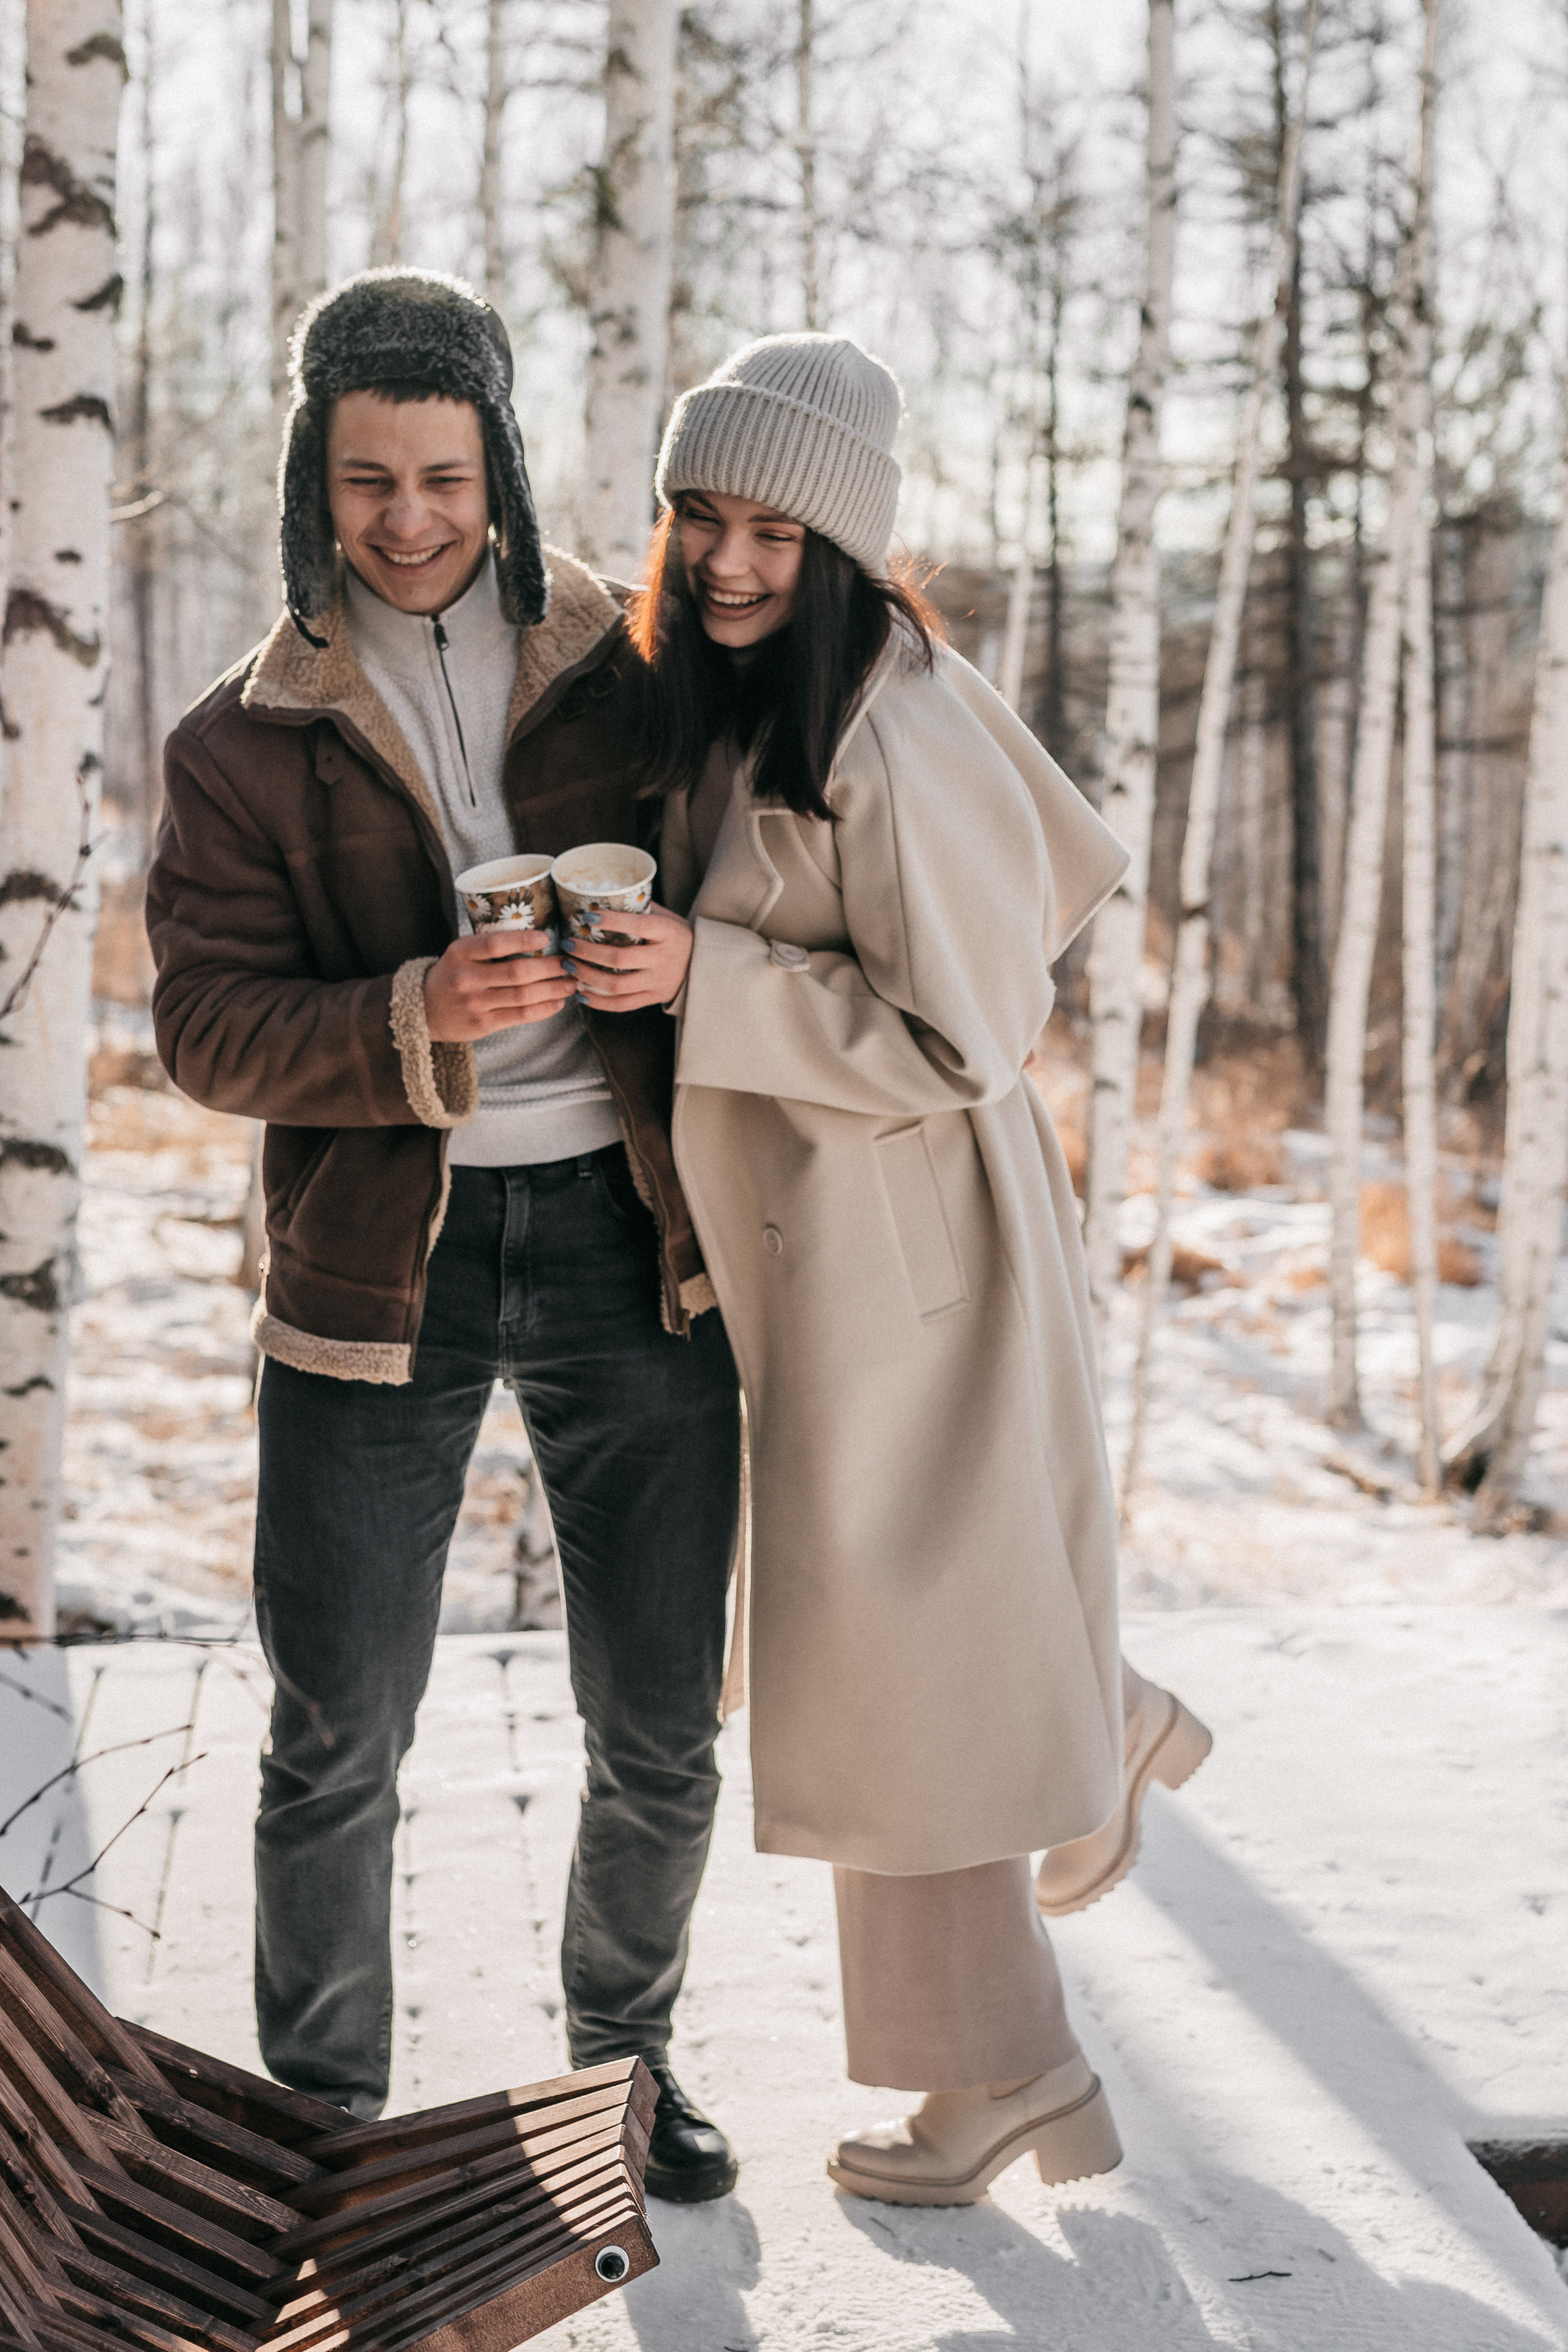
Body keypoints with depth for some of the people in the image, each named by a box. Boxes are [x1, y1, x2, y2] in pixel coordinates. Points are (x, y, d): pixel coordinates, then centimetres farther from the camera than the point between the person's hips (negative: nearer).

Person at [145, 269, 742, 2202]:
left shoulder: (633, 670, 7)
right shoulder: (243, 741, 5)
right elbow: (204, 1023, -4)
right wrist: (418, 1018, -23)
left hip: (624, 1236, 1)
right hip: (378, 1260, -1)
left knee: (659, 1732, 8)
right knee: (338, 1739, 4)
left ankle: (622, 2052, 33)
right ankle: (326, 2116, 24)